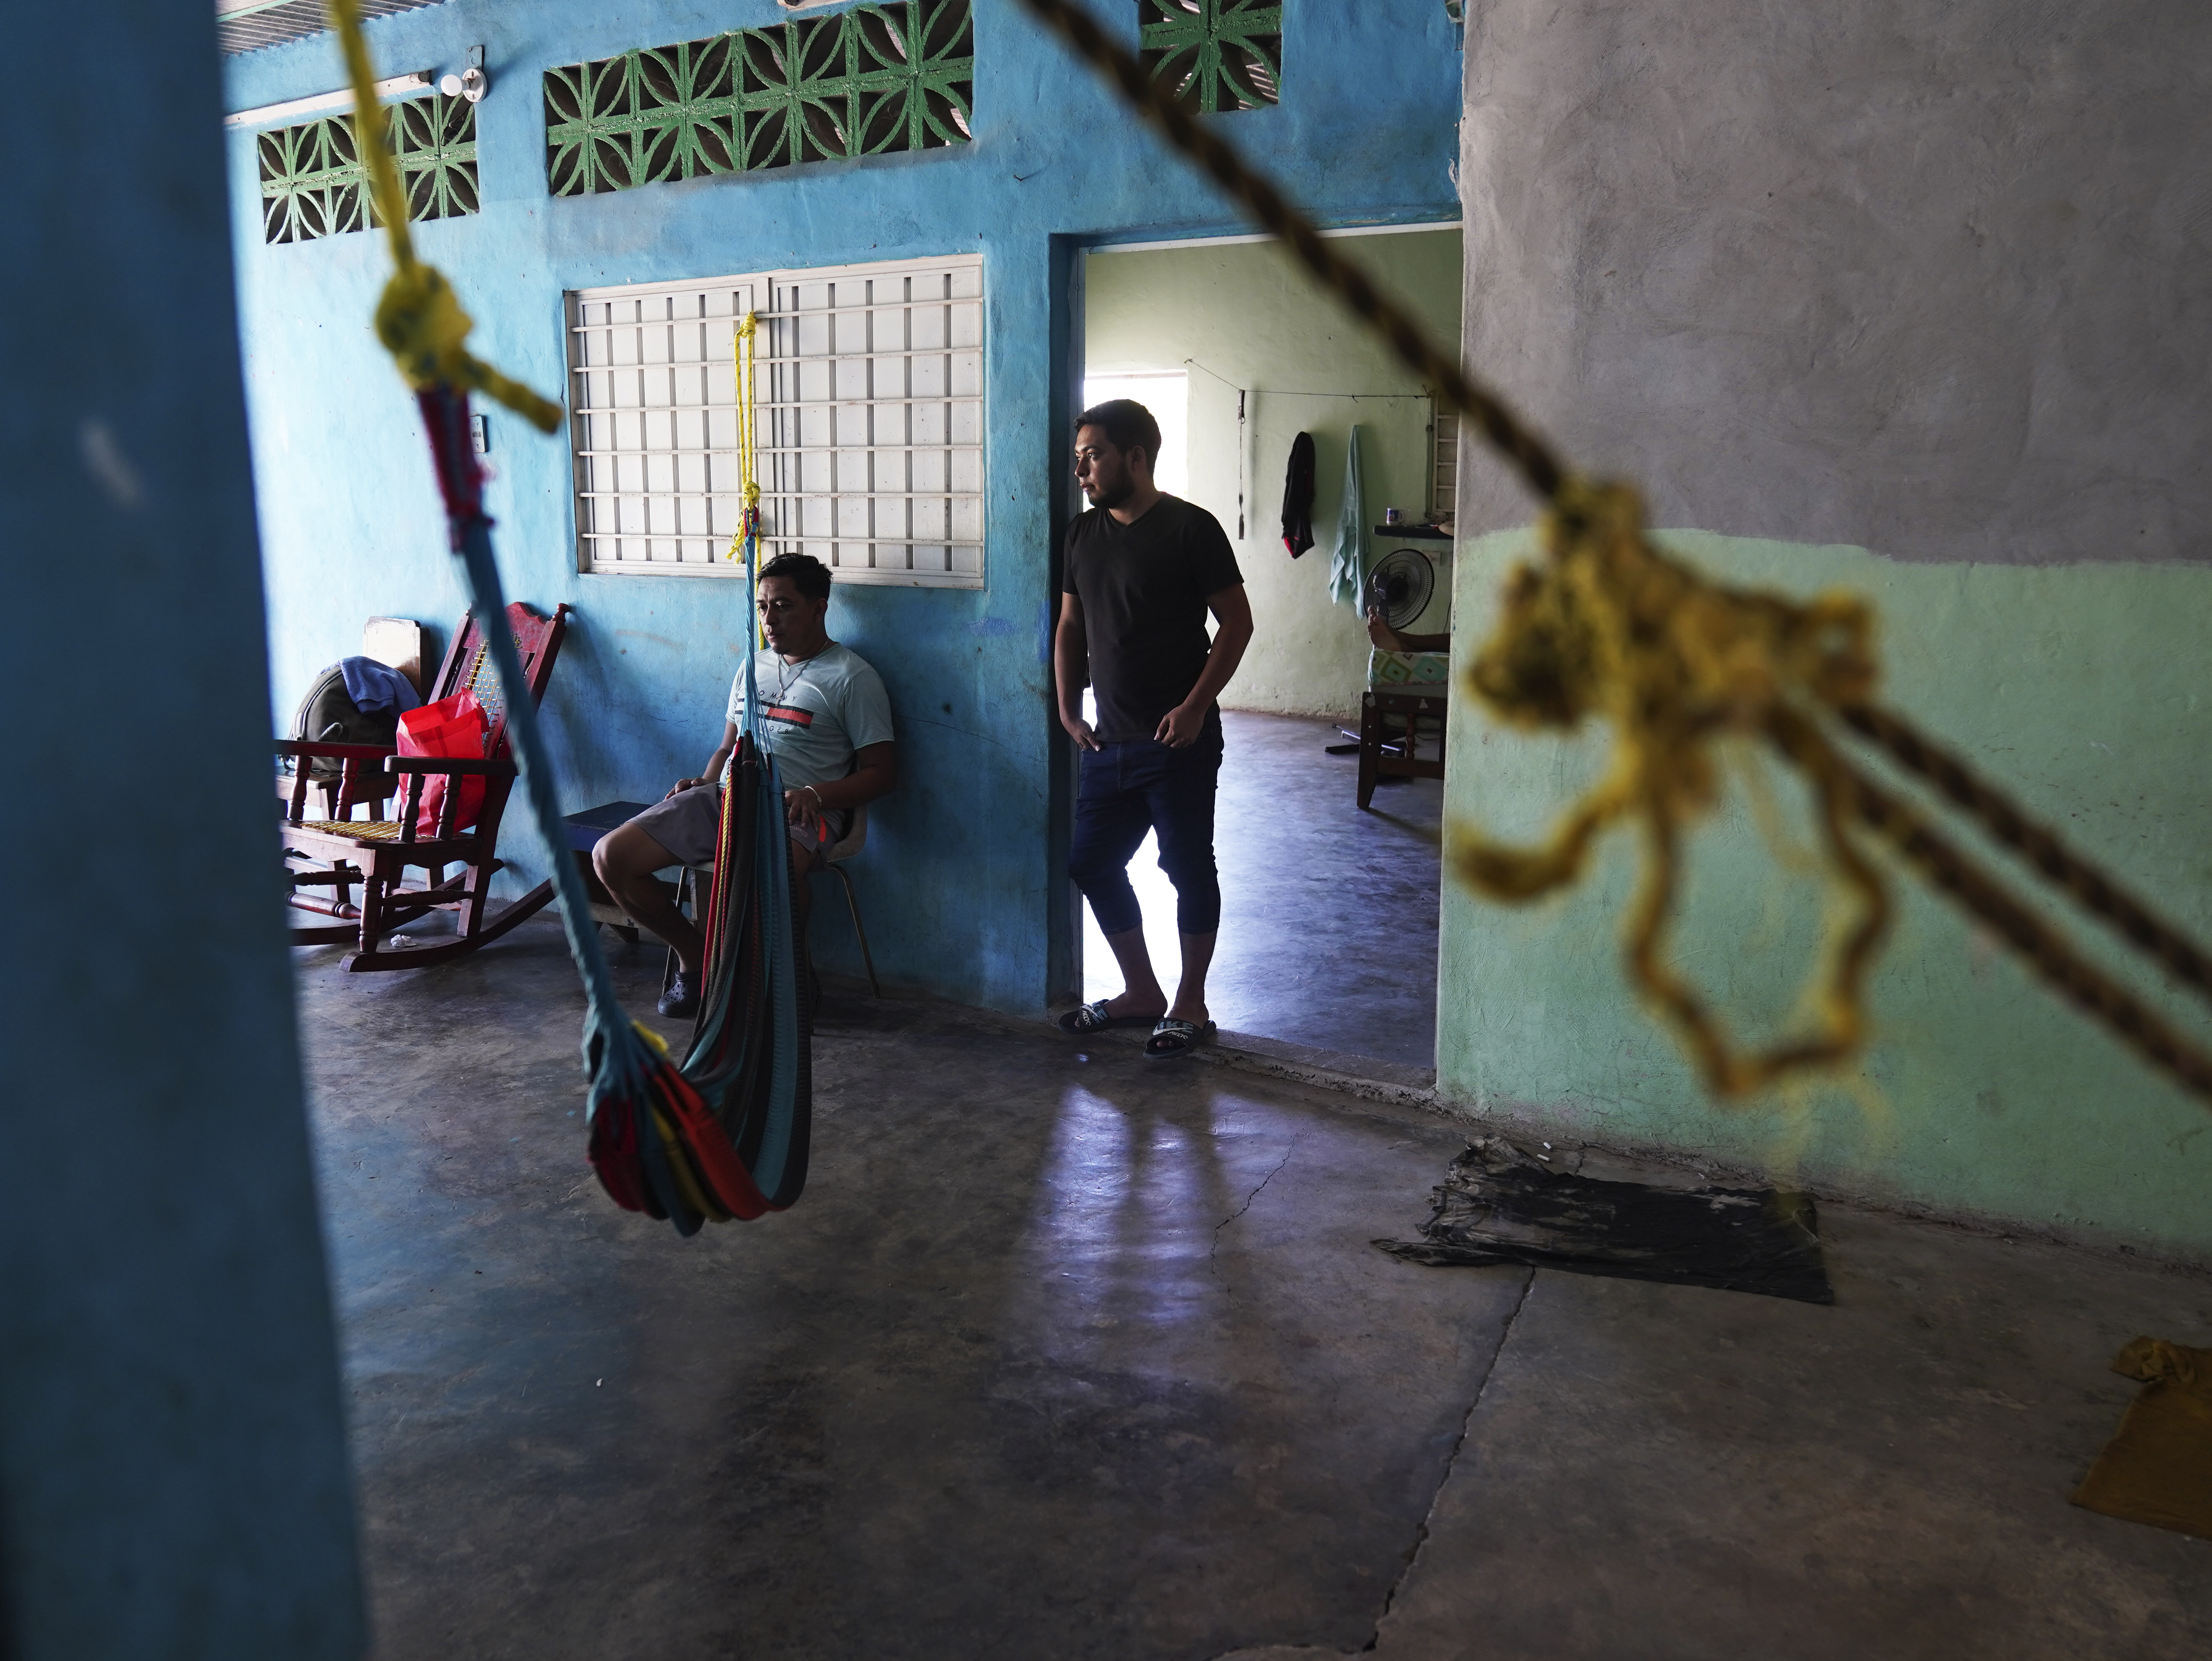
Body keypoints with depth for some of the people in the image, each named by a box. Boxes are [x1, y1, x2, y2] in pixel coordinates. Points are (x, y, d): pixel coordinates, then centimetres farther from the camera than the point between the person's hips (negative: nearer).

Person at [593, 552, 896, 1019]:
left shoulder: (853, 677, 1)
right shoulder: (754, 666, 22)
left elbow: (882, 772, -3)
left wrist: (816, 794, -19)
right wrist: (703, 784, 6)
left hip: (795, 809, -6)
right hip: (725, 795, 7)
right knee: (610, 857, -10)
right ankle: (693, 954, 11)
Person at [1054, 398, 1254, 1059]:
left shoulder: (1190, 528, -9)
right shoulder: (1084, 533, 10)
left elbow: (1236, 622, -9)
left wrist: (1195, 707, -17)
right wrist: (1068, 709, 6)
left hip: (1179, 741, -7)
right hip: (1109, 741, 7)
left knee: (1188, 868, 2)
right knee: (1093, 864, 9)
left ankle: (1190, 1005, 17)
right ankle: (1141, 993, 26)